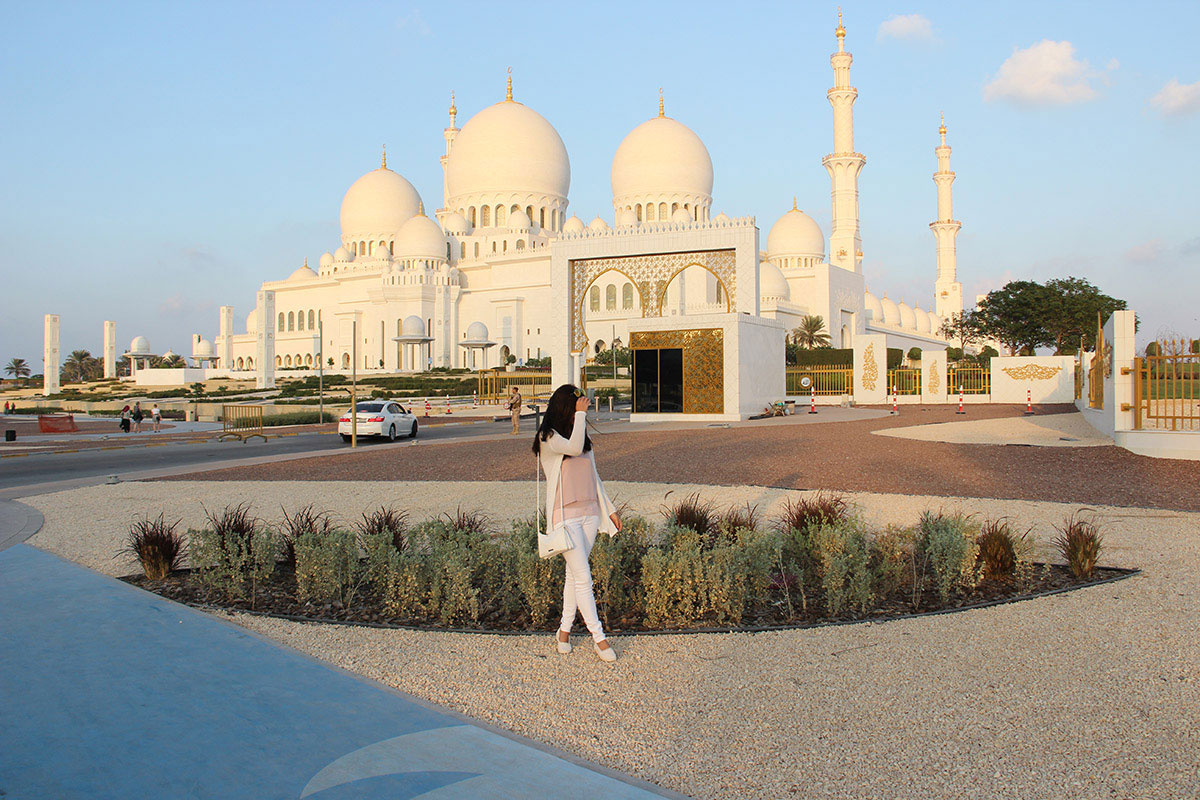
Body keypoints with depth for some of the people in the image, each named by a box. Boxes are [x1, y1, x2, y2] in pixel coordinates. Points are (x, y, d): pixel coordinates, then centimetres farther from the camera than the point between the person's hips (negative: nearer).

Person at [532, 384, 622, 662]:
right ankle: (599, 637, -1)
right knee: (582, 577, -7)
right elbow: (573, 448, -27)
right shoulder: (547, 438, -7)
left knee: (575, 574, 10)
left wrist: (609, 509, 20)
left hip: (589, 513, 6)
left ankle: (564, 630, 22)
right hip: (565, 515, -6)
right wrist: (579, 414, -18)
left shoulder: (584, 436, 14)